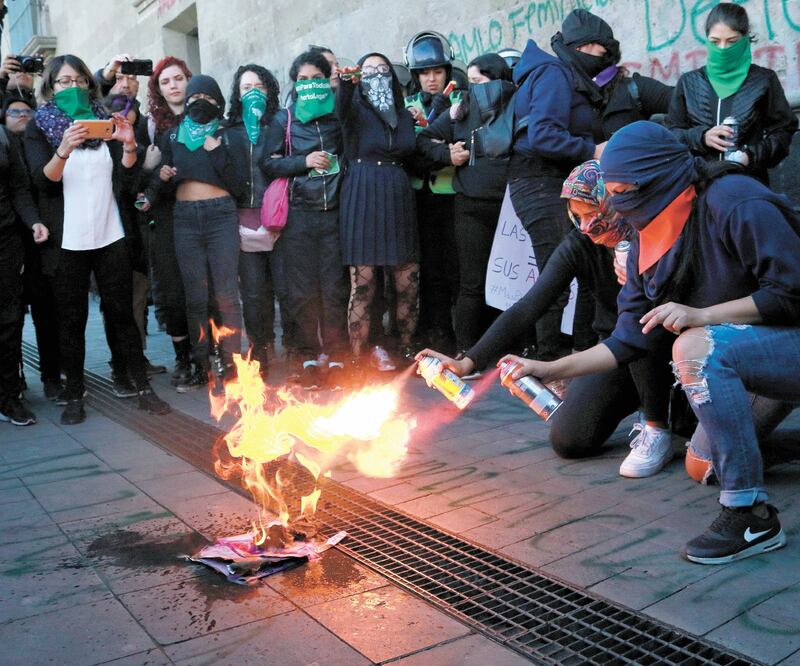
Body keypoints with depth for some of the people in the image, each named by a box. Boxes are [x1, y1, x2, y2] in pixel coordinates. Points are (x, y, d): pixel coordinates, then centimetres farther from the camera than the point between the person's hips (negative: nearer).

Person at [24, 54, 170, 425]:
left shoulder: (103, 121, 11)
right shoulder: (39, 126, 4)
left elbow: (125, 179, 6)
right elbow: (42, 180, -11)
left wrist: (128, 146, -12)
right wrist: (64, 150, -30)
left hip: (110, 236, 2)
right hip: (67, 240, -1)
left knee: (122, 312, 3)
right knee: (72, 318, 3)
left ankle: (142, 387, 7)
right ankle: (74, 395, 12)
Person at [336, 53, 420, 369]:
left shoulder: (404, 115, 18)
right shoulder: (355, 109, 5)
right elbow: (341, 106, -20)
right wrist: (345, 83, -41)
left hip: (398, 199, 4)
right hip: (362, 198, -4)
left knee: (409, 282, 2)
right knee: (362, 284, -7)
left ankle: (406, 351, 17)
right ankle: (356, 361, -1)